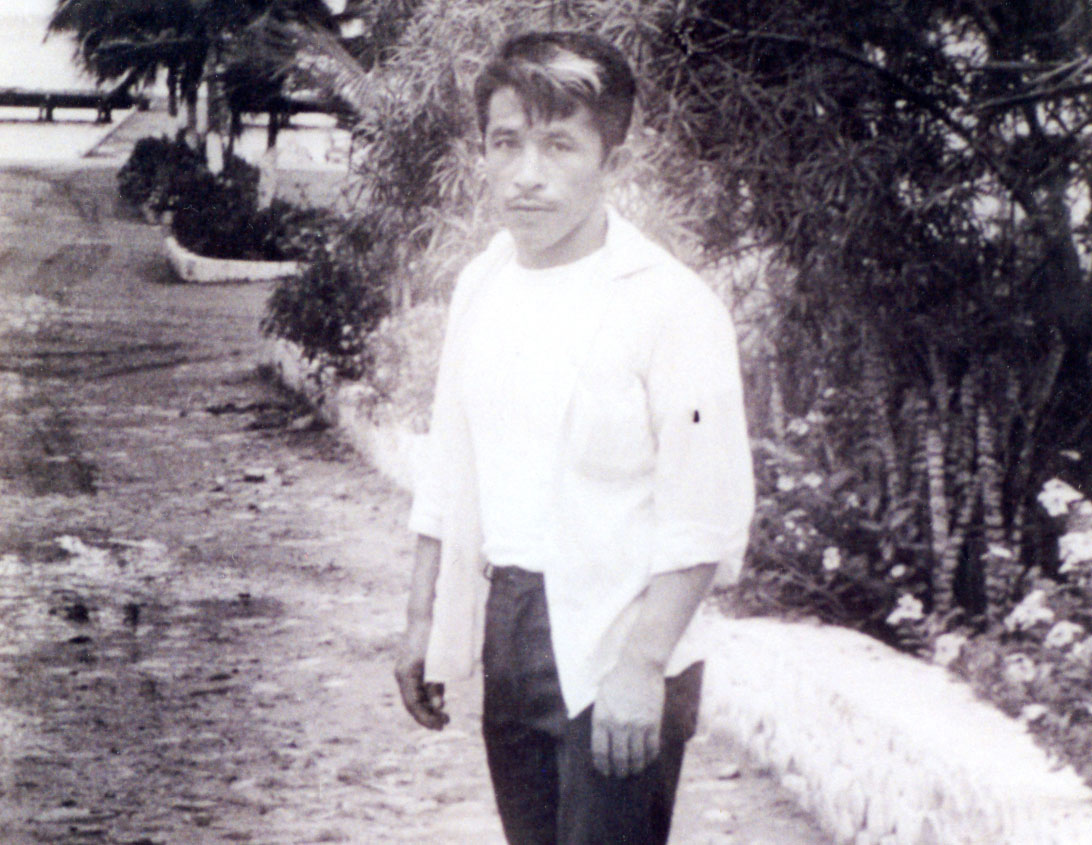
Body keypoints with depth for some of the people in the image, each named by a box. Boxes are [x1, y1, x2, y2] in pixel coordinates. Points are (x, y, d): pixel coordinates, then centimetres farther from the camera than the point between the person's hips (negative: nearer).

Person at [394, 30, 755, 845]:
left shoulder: (672, 305, -14)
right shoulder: (482, 286, 7)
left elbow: (706, 517, -15)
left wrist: (642, 663, -19)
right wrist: (423, 619, 15)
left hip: (615, 648, -6)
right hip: (507, 624, 6)